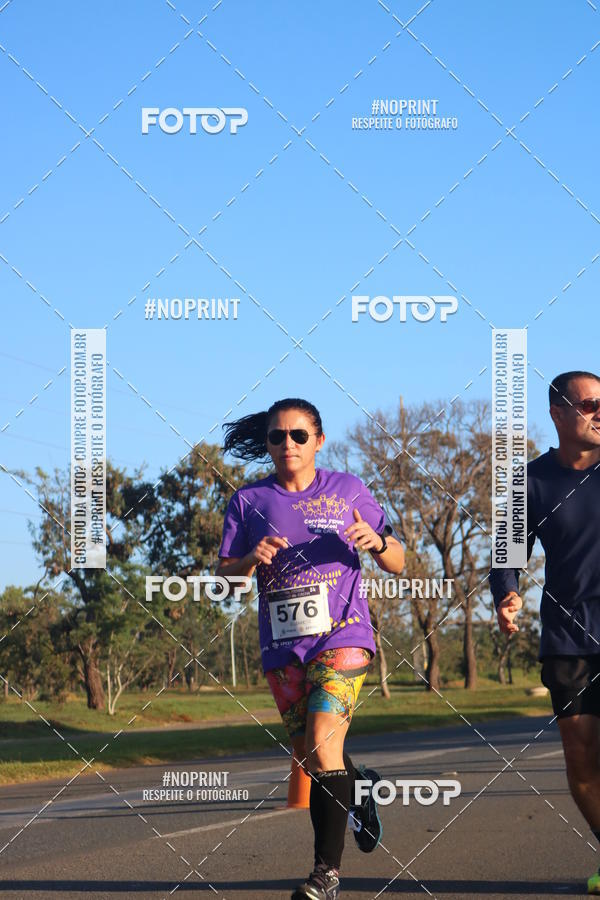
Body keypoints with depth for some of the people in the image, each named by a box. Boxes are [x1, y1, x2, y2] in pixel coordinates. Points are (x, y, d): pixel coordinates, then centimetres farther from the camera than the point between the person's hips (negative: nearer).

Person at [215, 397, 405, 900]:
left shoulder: (347, 490, 5)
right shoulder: (249, 501, 8)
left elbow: (397, 565, 9)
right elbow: (223, 576, 8)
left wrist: (377, 541, -14)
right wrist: (252, 560, -14)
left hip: (342, 636, -3)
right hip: (283, 647, 3)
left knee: (322, 745, -19)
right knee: (311, 761, 11)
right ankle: (362, 787, 45)